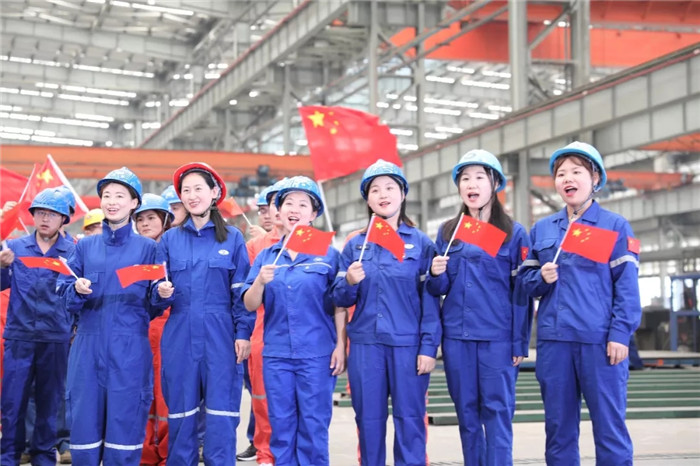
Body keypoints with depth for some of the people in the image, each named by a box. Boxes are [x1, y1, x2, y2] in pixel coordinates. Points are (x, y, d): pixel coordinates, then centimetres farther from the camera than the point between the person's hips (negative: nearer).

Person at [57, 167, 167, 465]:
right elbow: (64, 294, 8)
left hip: (130, 349, -2)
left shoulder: (147, 248, 5)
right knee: (84, 422, 1)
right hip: (89, 346, 2)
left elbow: (154, 307, 5)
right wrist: (77, 290, -13)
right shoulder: (85, 247, 11)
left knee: (124, 423, -2)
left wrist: (161, 294, -16)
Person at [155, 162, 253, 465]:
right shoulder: (170, 239, 10)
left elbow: (241, 291, 2)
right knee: (180, 413, 4)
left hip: (221, 335, -2)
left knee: (221, 414, -3)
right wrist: (162, 292, -12)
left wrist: (243, 333, -6)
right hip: (180, 336, 2)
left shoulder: (232, 238, 5)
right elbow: (157, 286, 11)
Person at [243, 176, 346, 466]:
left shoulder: (327, 253, 1)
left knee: (313, 427, 0)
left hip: (317, 353, -3)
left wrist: (340, 345, -7)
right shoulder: (266, 256, 9)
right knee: (281, 426, 7)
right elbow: (249, 305, 4)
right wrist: (260, 281, -15)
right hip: (276, 354, 3)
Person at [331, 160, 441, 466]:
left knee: (409, 419, 1)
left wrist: (429, 347, -9)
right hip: (365, 344, 2)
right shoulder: (355, 245, 9)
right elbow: (341, 300, 8)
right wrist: (349, 283, -13)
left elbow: (430, 299, -2)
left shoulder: (421, 243, 2)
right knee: (368, 420, 6)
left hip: (408, 344, -2)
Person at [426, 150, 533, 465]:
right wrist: (436, 274, -11)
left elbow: (522, 292, -1)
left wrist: (520, 343, -6)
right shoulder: (446, 232, 10)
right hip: (457, 336, 3)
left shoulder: (514, 233, 1)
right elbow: (439, 289, 12)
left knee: (497, 412, -4)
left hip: (498, 337, -3)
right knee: (467, 414, 8)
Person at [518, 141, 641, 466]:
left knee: (609, 425, -2)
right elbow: (525, 280, 15)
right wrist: (542, 277, -7)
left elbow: (627, 285, -2)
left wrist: (620, 334, -12)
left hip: (600, 339, -3)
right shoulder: (541, 229, 14)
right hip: (553, 339, 4)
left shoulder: (615, 226, 3)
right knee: (558, 426, 8)